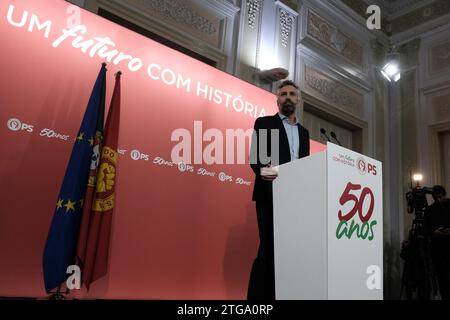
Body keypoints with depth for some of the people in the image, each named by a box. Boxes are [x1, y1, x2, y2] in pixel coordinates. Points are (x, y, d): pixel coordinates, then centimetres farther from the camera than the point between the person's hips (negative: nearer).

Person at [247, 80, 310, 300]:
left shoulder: (304, 132, 23)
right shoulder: (264, 123, 7)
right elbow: (254, 156, -5)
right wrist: (263, 170, -26)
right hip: (271, 194, -5)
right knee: (269, 248, -8)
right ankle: (258, 296, -1)